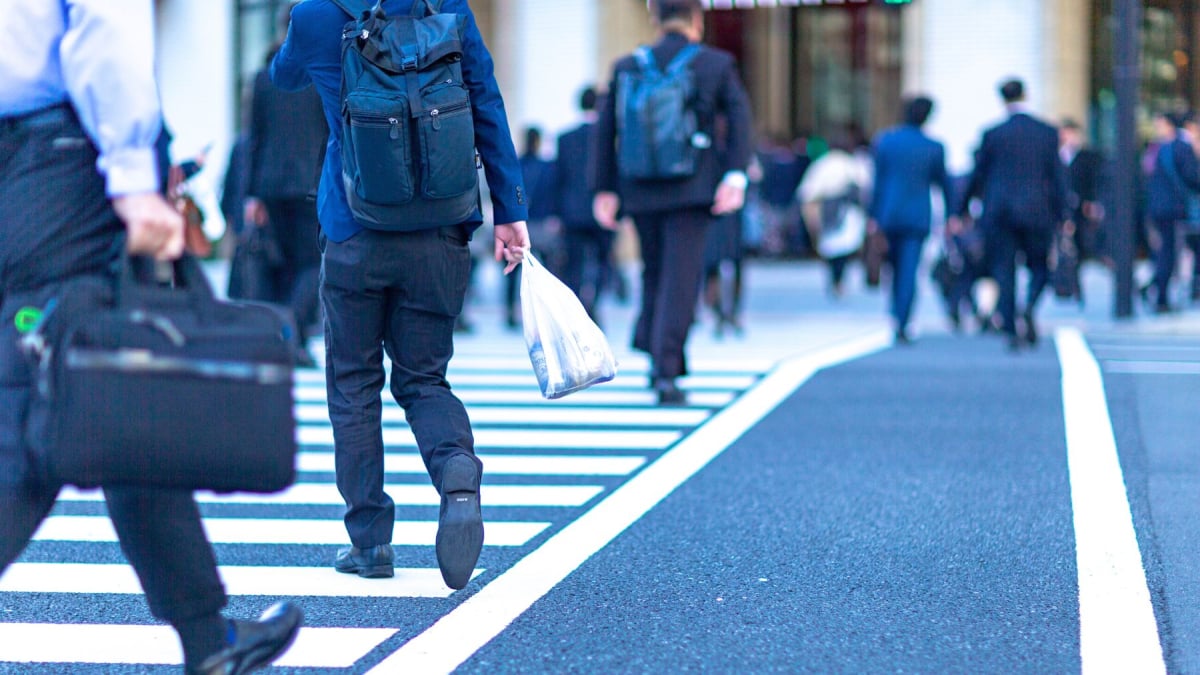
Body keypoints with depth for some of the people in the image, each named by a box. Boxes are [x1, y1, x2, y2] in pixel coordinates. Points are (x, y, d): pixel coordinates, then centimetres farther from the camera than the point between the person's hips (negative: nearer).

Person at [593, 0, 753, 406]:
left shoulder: (627, 67, 7)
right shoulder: (717, 64, 1)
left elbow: (605, 129, 6)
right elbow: (739, 117, -10)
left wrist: (605, 189, 10)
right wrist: (736, 175, -16)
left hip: (641, 191, 3)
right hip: (693, 190, -3)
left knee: (655, 274, 20)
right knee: (680, 279, -3)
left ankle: (656, 354, 15)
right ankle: (667, 373, -11)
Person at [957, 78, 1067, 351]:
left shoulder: (993, 134, -1)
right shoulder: (1048, 133, 0)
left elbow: (978, 175, 5)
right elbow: (1057, 175, 0)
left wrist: (962, 209, 16)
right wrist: (1062, 216, 4)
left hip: (999, 213, 0)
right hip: (1036, 212, 0)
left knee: (1004, 272, 5)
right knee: (1039, 267, 13)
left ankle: (1011, 331, 0)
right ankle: (1029, 307, -15)